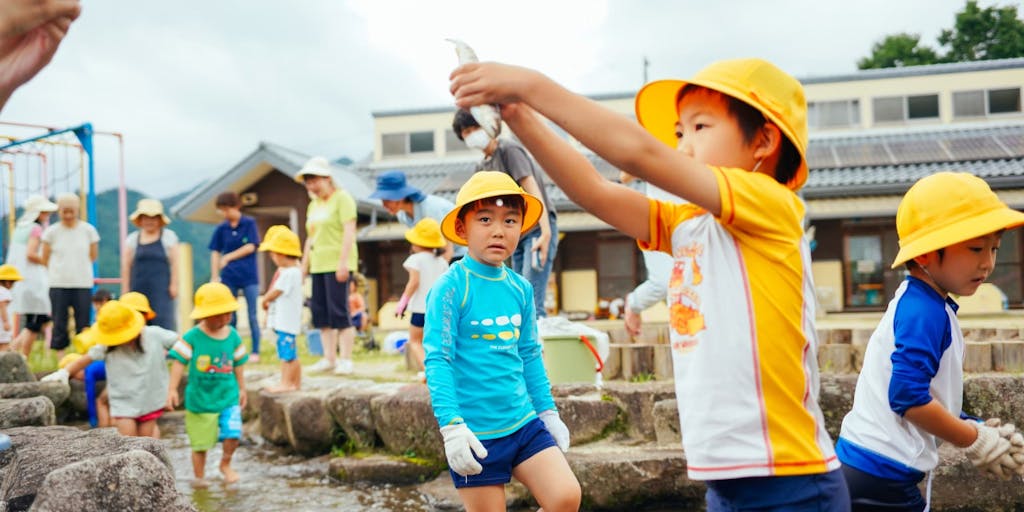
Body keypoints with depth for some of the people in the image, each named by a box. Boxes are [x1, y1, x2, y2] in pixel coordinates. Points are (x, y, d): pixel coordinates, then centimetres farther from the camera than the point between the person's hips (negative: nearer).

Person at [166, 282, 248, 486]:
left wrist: (241, 388, 17)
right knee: (200, 442, 8)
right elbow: (179, 362, -11)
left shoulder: (233, 336, 0)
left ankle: (225, 463, 16)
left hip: (228, 397, 2)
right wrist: (172, 389, -16)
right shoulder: (192, 337, -11)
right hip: (200, 398, -2)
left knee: (232, 434, -12)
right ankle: (199, 476, 29)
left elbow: (238, 364, 11)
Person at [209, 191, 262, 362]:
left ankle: (255, 352, 7)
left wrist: (228, 257, -10)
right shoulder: (221, 228, 4)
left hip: (249, 277, -3)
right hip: (228, 278, 3)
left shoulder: (249, 223, -2)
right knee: (229, 317, 7)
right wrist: (214, 277, 0)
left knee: (252, 316, 1)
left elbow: (251, 247, -7)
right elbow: (215, 252, 5)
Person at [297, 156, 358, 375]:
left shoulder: (342, 198, -5)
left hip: (337, 264, -8)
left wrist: (343, 262, -19)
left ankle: (345, 360, -3)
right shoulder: (313, 205, 19)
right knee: (320, 311, 6)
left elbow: (349, 231, -13)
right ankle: (329, 358, 13)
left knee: (338, 311, -9)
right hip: (318, 265, 8)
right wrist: (304, 266, 19)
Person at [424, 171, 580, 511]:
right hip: (477, 433, -5)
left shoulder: (520, 288, 6)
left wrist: (548, 411, 18)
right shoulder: (450, 288, -12)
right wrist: (452, 426, -22)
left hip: (524, 422, 5)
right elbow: (437, 362, -15)